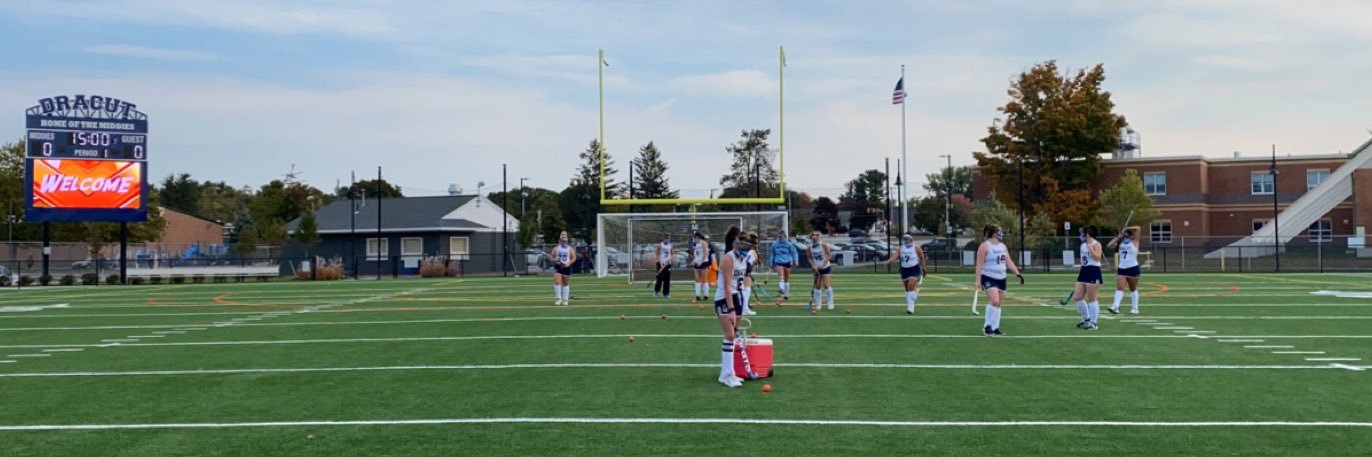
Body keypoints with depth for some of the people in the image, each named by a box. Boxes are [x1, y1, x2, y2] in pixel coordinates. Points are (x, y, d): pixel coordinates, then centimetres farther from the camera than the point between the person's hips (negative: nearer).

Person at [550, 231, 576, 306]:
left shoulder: (570, 249, 5)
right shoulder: (556, 248, 6)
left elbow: (574, 258, 3)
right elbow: (551, 257, 7)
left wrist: (569, 263, -13)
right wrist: (554, 260, -15)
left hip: (566, 267, 0)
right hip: (558, 266, 0)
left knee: (565, 284, 8)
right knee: (556, 282, -15)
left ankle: (565, 299, 17)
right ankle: (559, 299, -8)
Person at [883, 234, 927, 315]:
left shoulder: (916, 248, -5)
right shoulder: (901, 248, 4)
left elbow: (922, 258, 2)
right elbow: (895, 255, -9)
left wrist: (923, 268, 5)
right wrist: (888, 261, -27)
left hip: (914, 269, -5)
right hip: (904, 269, 5)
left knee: (911, 286, -18)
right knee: (907, 289, 12)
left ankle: (910, 307, -17)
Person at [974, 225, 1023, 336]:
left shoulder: (1002, 246, 12)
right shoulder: (985, 246, -10)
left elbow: (1009, 262, 14)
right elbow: (979, 265, -12)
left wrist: (1017, 273, 3)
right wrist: (978, 280, -18)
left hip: (1001, 278, 7)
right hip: (989, 278, -7)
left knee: (998, 304, 7)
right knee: (994, 301, -22)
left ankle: (995, 328, 14)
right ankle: (987, 326, -9)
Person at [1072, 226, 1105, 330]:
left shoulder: (1096, 244, -9)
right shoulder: (1083, 245, 14)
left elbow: (1097, 258, -21)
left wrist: (1090, 248, -24)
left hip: (1093, 272, -8)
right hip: (1084, 271, 8)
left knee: (1091, 299, -4)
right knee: (1077, 297, 6)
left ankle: (1093, 322, 6)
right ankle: (1086, 318, 21)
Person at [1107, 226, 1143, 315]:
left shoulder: (1134, 241, -3)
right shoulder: (1121, 242, 11)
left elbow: (1138, 229, -15)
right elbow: (1110, 245, 3)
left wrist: (1126, 229, -6)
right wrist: (1118, 237, 3)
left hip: (1133, 268, -4)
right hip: (1121, 268, 4)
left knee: (1133, 289, 6)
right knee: (1119, 288, -8)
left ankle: (1135, 308, 15)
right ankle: (1115, 307, -18)